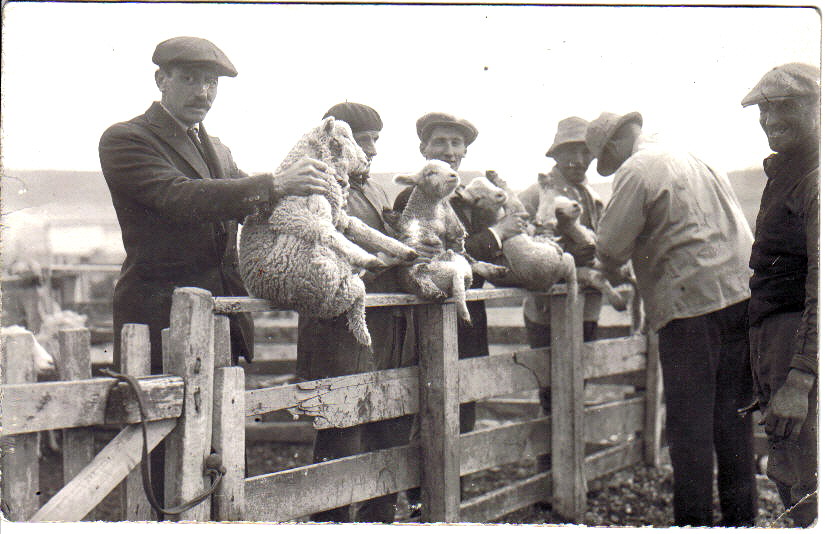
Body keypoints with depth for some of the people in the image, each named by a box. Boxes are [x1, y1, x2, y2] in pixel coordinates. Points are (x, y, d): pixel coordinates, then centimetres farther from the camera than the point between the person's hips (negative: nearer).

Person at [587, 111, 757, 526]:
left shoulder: (636, 170, -4)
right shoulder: (697, 162, 21)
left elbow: (610, 249, -6)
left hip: (691, 304, -8)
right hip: (741, 294, 8)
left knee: (689, 422, -1)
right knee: (733, 413, 13)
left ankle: (693, 519, 3)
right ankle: (741, 516, 19)